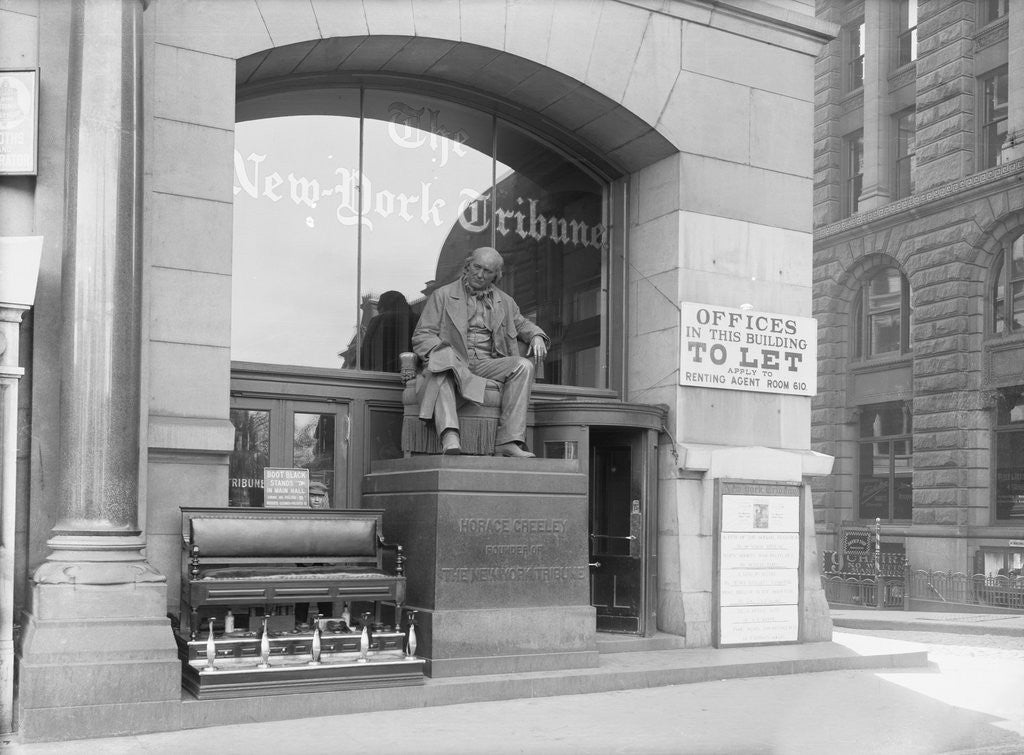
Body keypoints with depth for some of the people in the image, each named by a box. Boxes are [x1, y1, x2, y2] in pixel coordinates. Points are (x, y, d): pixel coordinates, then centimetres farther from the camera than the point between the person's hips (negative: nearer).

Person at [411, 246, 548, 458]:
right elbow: (421, 336, 4)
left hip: (487, 365, 3)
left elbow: (522, 325, 35)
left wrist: (537, 336, 10)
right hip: (453, 363, -3)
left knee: (524, 365, -24)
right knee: (444, 358, -39)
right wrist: (443, 351, -17)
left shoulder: (505, 302, 21)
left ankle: (507, 441, -32)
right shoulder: (442, 296, 10)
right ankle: (449, 435, -55)